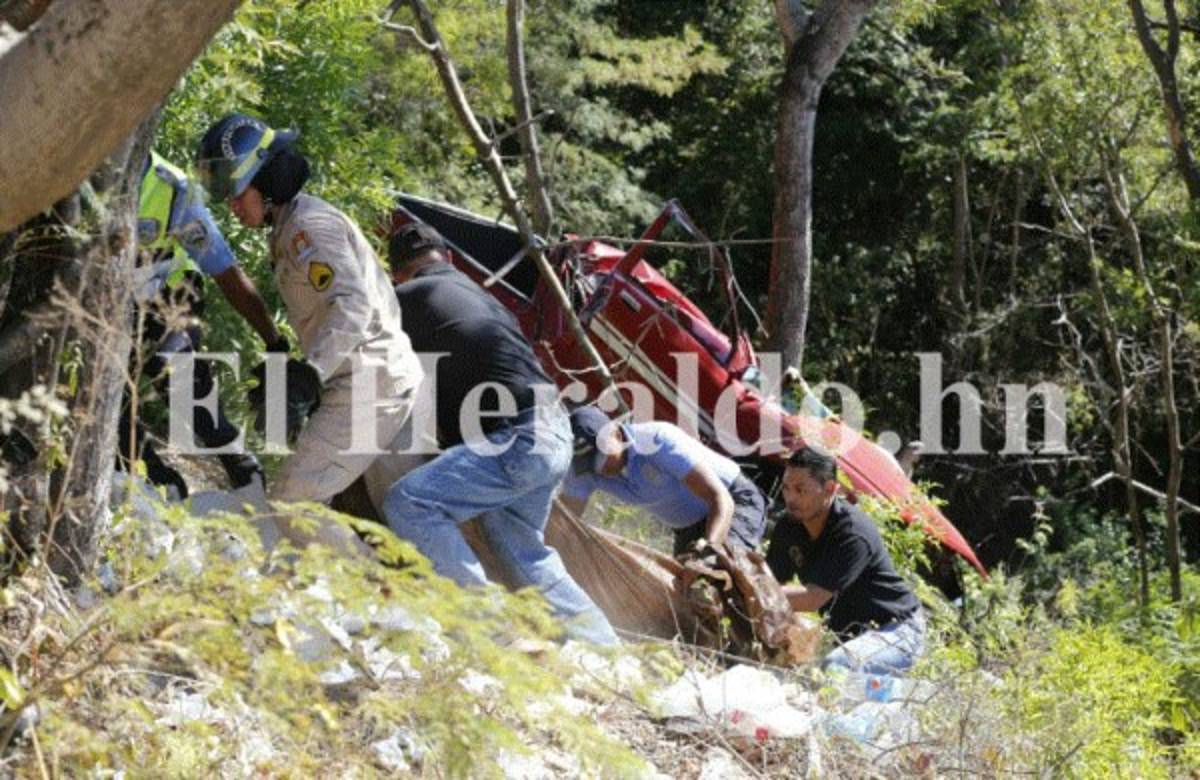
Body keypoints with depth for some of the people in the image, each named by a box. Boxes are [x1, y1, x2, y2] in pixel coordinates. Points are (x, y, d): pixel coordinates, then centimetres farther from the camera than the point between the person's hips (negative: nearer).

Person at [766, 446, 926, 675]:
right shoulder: (789, 529, 0)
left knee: (835, 667, -34)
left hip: (894, 630, -8)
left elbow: (813, 598, -30)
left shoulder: (854, 533, -25)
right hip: (844, 633, 8)